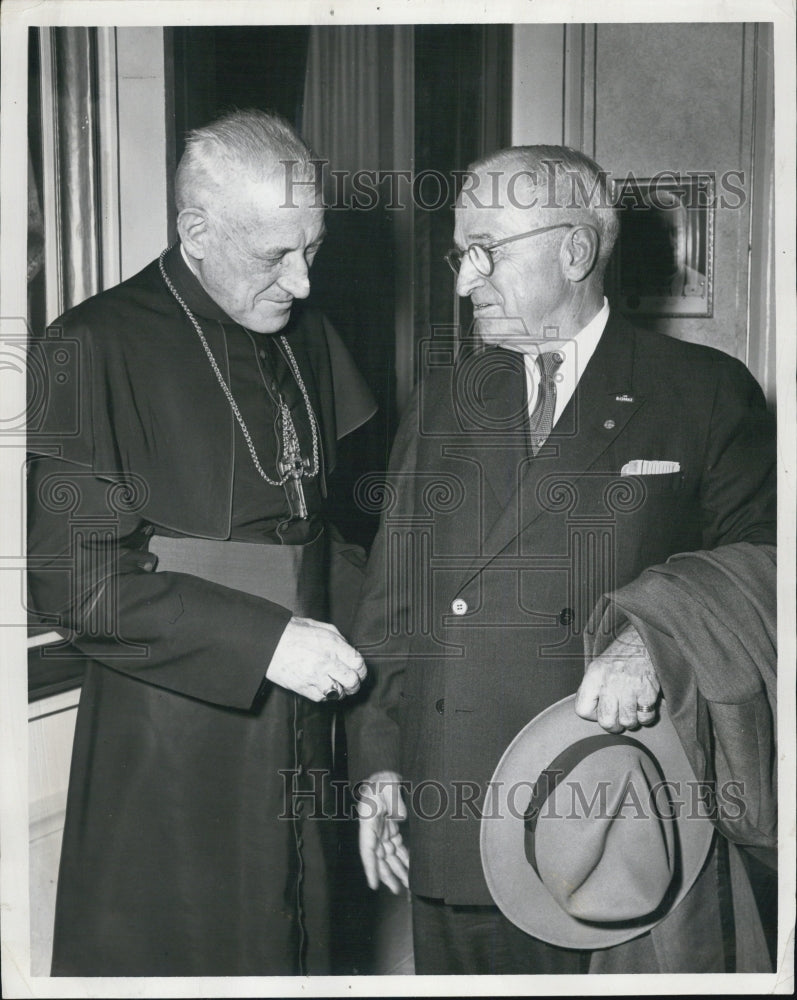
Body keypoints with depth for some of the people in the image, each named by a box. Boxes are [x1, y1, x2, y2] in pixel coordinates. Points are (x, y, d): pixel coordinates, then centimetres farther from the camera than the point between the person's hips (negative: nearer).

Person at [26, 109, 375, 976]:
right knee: (166, 956, 7)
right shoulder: (98, 346, -11)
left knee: (294, 949, 16)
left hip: (300, 740, 6)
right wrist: (264, 640, -20)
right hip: (167, 764, -5)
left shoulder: (308, 338, 9)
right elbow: (73, 573, -16)